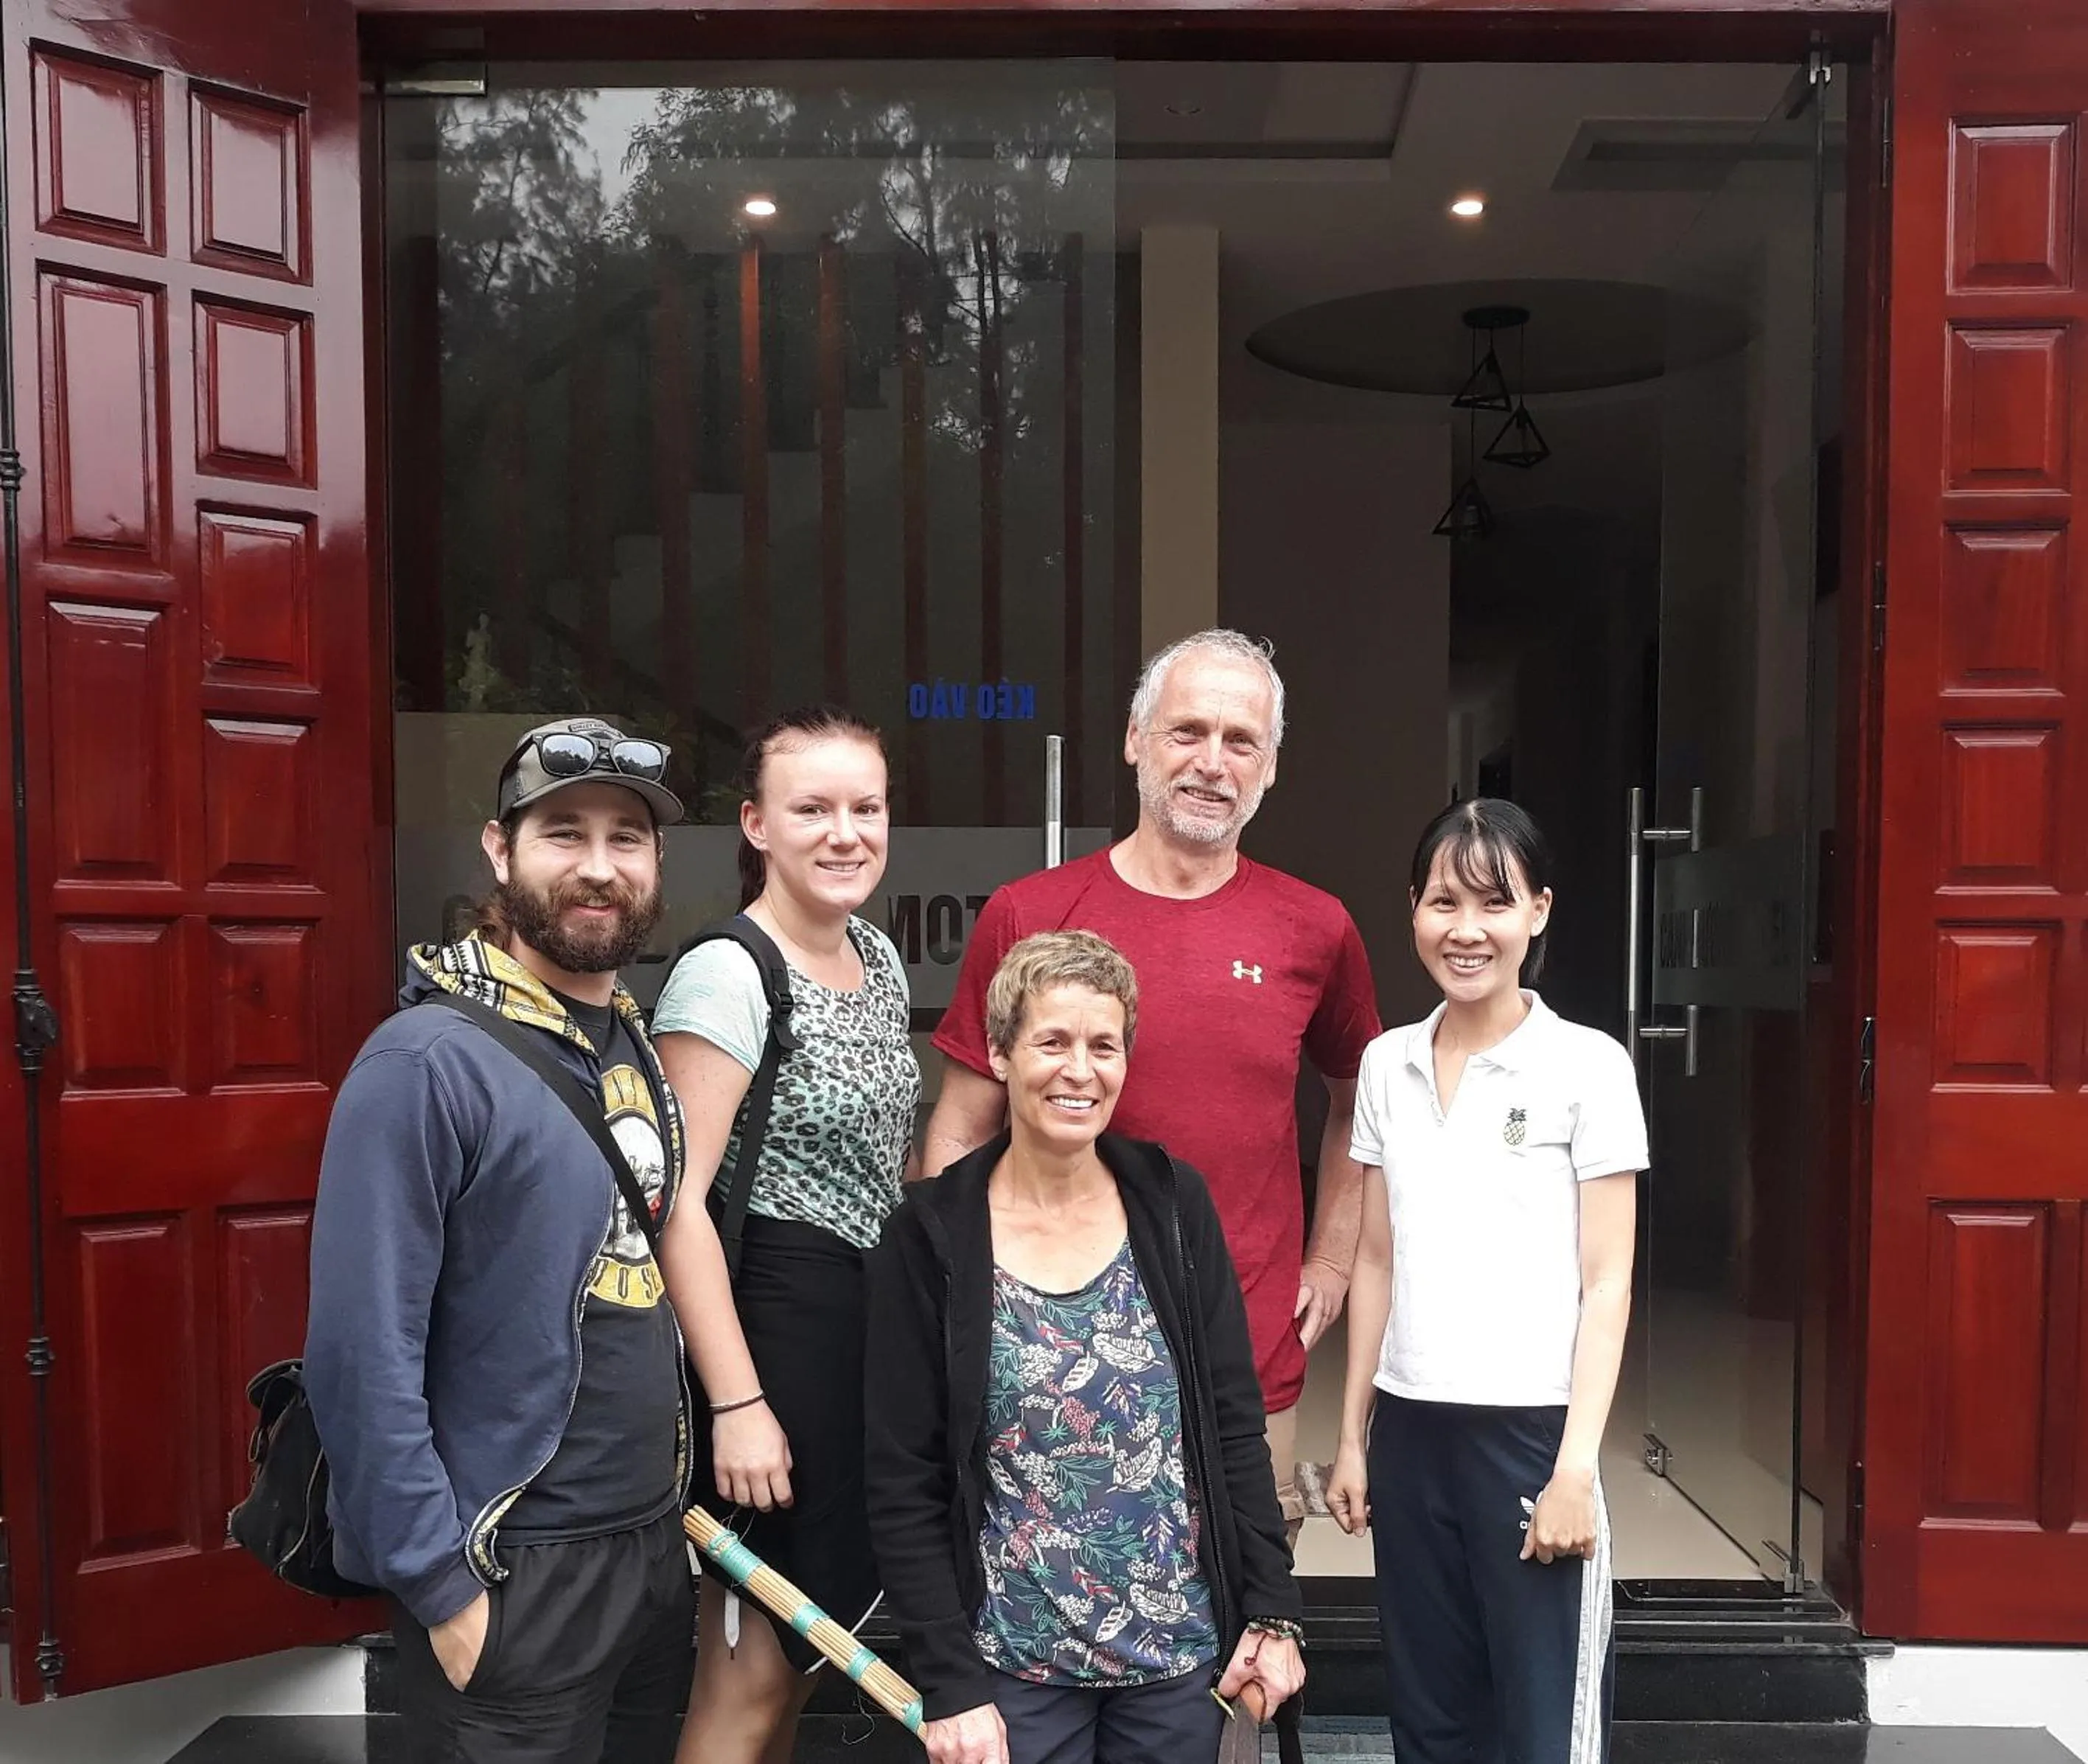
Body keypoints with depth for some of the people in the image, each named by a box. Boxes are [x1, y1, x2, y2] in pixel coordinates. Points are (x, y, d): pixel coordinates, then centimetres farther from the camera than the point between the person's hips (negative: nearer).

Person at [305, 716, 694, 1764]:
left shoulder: (646, 1046, 5)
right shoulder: (427, 1062, -17)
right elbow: (360, 1355, -18)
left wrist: (677, 1498, 10)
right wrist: (440, 1584, -17)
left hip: (656, 1544, 7)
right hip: (511, 1569, -7)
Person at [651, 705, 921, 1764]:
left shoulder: (880, 957, 8)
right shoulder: (726, 974, -16)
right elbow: (677, 1203, -19)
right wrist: (736, 1401, -21)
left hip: (876, 1327, 8)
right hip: (773, 1327, -8)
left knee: (805, 1650, 19)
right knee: (750, 1678, 5)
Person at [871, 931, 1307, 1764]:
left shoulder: (1174, 1204, -3)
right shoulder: (931, 1237, -10)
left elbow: (1234, 1424, 2)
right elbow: (905, 1485, -8)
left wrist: (1272, 1608, 0)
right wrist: (950, 1687, -10)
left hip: (1185, 1653, 2)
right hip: (1012, 1668, -2)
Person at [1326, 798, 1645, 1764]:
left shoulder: (1588, 1065, -6)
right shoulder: (1387, 1065, 6)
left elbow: (1606, 1282, -6)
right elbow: (1378, 1262, 10)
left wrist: (1577, 1466, -11)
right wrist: (1353, 1435, 10)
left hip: (1531, 1428, -4)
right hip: (1409, 1429, 4)